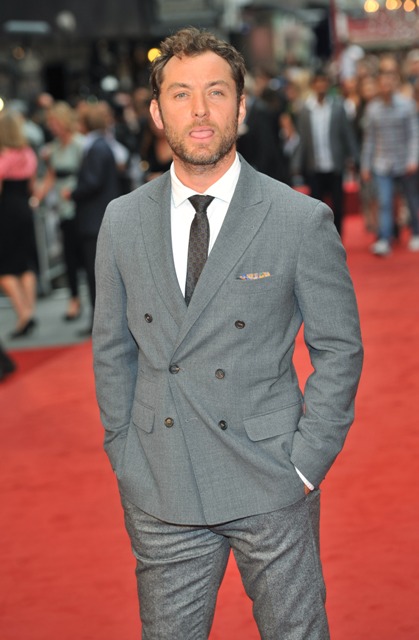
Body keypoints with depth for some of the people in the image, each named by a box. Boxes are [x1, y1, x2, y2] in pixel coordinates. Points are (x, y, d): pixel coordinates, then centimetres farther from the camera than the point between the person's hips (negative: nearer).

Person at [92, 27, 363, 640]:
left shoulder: (303, 221, -7)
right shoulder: (123, 221, 3)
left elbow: (339, 349, -2)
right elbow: (112, 349, 11)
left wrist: (306, 462, -7)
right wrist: (124, 459, 7)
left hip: (272, 490, -2)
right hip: (159, 495, 3)